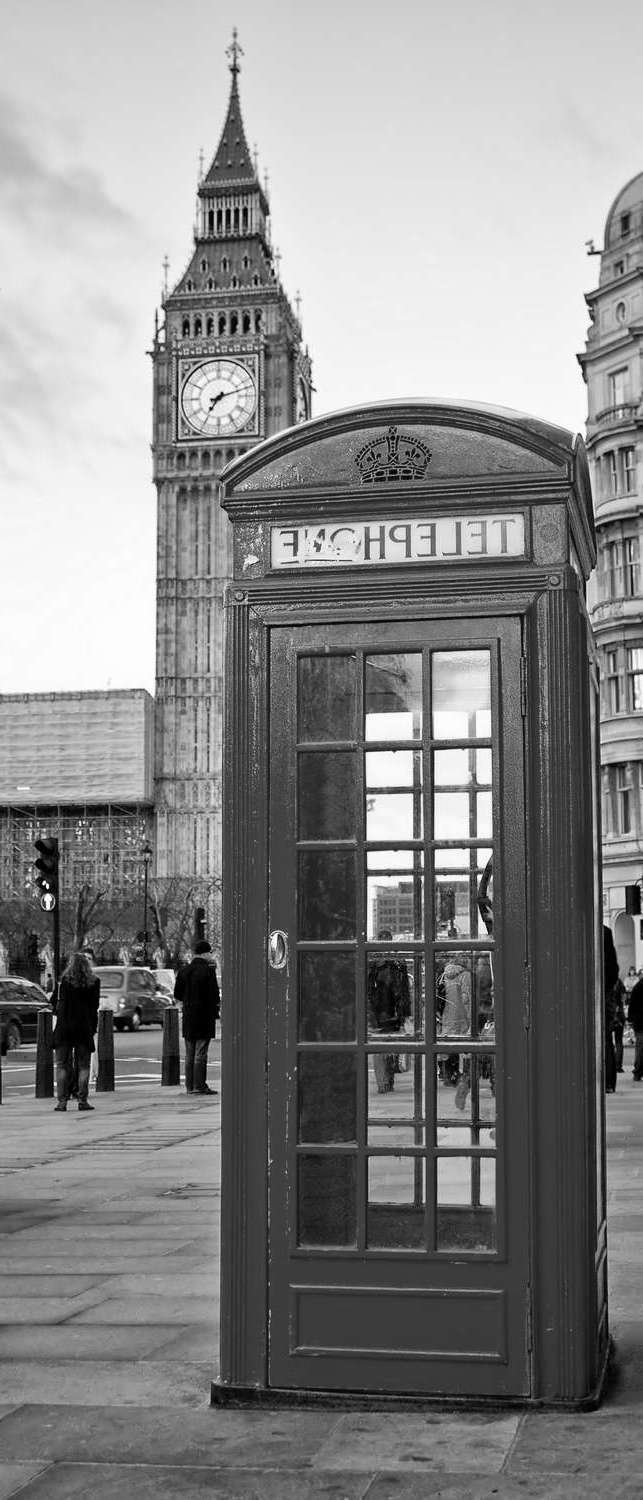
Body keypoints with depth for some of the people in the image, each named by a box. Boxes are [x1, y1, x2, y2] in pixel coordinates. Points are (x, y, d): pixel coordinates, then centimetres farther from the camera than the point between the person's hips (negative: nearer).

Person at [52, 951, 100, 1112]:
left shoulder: (66, 980, -6)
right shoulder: (94, 982, 0)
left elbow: (61, 1004, -4)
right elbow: (95, 1006, 4)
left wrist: (59, 1019, 8)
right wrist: (93, 1028, 9)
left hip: (65, 1026, -2)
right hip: (85, 1027, 2)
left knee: (62, 1065, 5)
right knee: (83, 1066, 9)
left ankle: (62, 1100, 0)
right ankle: (82, 1100, 5)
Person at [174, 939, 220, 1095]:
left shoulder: (184, 970, 6)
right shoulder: (208, 971, -12)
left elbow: (177, 994, 10)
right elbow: (214, 995, -13)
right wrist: (217, 1010, 0)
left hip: (188, 1017, 6)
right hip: (205, 1016, -6)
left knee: (189, 1053, 11)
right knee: (201, 1053, -4)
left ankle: (190, 1086, 13)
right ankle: (199, 1085, -5)